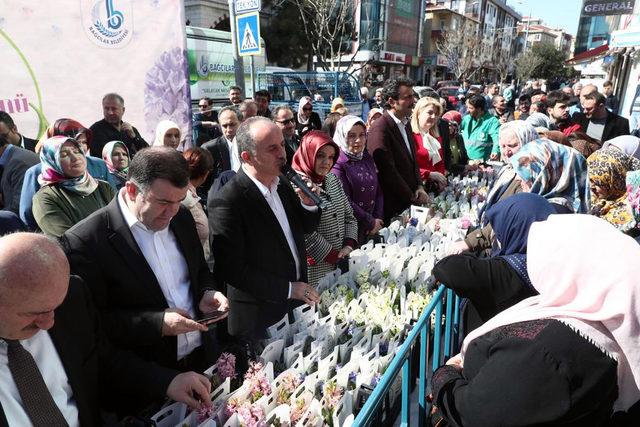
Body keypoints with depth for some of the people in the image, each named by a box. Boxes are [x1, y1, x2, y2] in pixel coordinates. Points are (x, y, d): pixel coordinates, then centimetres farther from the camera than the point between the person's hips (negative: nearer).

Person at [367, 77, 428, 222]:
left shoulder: (406, 123, 10)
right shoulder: (380, 128, -20)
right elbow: (388, 171, -21)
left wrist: (419, 187, 3)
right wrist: (413, 196, -11)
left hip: (408, 202, 8)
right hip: (391, 206, -8)